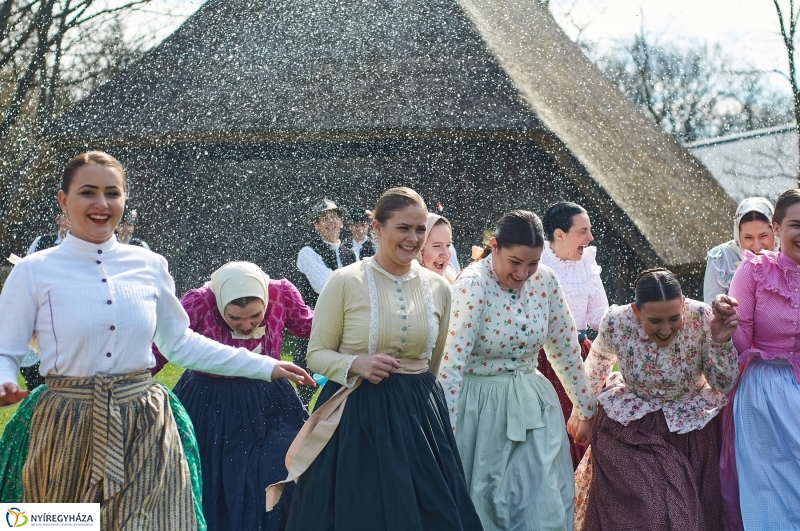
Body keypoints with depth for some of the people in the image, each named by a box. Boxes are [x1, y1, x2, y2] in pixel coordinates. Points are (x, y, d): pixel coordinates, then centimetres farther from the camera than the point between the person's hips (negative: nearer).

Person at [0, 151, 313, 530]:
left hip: (146, 431, 2)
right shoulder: (34, 271, -4)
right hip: (66, 434, -2)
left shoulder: (150, 266, 5)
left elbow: (179, 343, 15)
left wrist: (264, 367, 14)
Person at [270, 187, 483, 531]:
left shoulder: (438, 287, 4)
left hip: (419, 416, 4)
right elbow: (317, 354, -3)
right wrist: (355, 364, -20)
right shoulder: (345, 282, -8)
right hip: (357, 417, -3)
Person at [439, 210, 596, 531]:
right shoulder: (473, 284, -18)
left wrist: (587, 410, 13)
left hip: (532, 406, 5)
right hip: (482, 406, -5)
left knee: (543, 505, 4)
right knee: (484, 504, 6)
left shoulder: (545, 281, -2)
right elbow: (453, 360, -23)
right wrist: (445, 432, -27)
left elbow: (566, 349, 8)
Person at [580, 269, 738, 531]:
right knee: (631, 509, -11)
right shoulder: (616, 322, -19)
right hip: (630, 427, 0)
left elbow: (724, 384, -12)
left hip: (692, 426, 0)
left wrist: (720, 342, -28)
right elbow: (598, 362, 5)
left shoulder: (702, 318, -22)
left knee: (693, 508, 0)